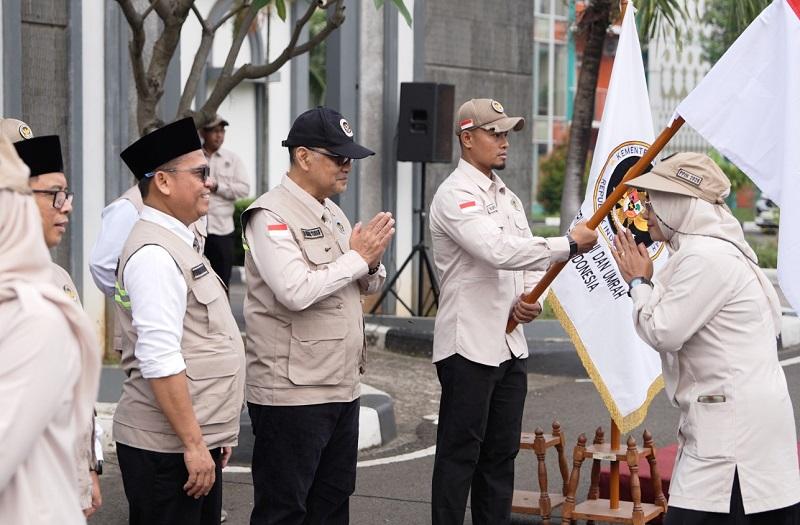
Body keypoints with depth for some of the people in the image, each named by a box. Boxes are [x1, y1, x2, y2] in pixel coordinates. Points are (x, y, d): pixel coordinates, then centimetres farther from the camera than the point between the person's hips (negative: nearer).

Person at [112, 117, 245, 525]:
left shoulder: (179, 244, 16)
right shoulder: (154, 254, -15)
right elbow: (160, 361, -22)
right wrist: (193, 443, -21)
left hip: (199, 443, 10)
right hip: (167, 447, -10)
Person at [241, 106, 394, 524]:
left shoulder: (332, 213, 14)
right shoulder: (271, 215, -13)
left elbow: (367, 286, 22)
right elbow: (295, 292, -26)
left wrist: (372, 262, -1)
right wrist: (356, 257, -16)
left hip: (342, 388, 9)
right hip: (291, 394, -9)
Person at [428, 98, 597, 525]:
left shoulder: (506, 195, 16)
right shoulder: (455, 196, -13)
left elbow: (529, 256, 18)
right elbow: (499, 250, -27)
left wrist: (531, 298, -3)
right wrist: (571, 244, -24)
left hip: (510, 344, 8)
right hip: (469, 346, -8)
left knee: (501, 453, 13)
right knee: (460, 455, -2)